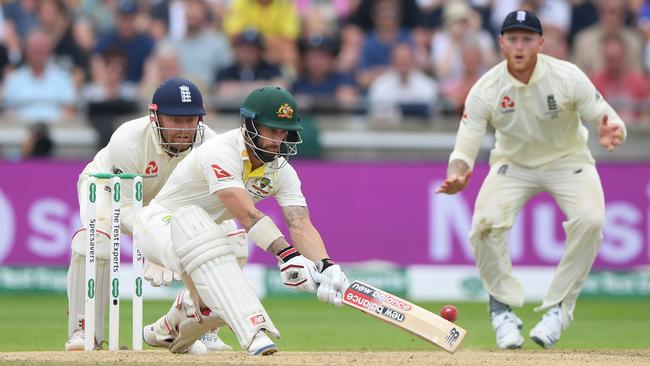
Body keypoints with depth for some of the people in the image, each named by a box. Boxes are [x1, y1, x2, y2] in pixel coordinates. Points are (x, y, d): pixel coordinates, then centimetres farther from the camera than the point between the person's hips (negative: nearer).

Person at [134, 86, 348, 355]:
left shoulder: (280, 170, -8)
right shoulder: (221, 152, -30)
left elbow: (301, 224, -20)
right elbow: (246, 215, -42)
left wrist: (326, 267, -38)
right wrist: (287, 255, -53)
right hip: (158, 223, -9)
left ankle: (164, 332, 37)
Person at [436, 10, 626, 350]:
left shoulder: (568, 77, -23)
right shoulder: (485, 90, -20)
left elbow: (611, 123, -20)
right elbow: (464, 150, -19)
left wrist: (610, 133, -47)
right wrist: (456, 177, -44)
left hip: (567, 160, -1)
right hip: (513, 164, 1)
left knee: (589, 220, -29)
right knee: (485, 224, -26)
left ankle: (558, 308, -10)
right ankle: (503, 309, -1)